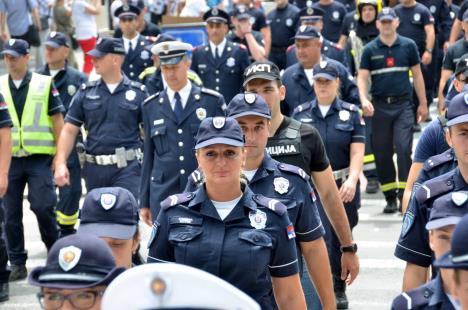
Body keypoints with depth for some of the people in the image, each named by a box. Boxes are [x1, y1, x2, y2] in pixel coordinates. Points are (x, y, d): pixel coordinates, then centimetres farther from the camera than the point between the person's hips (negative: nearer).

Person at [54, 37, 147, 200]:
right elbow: (69, 131, 7)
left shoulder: (137, 93, 2)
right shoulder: (86, 92, 9)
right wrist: (60, 164, -5)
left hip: (127, 169, -3)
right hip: (95, 169, 3)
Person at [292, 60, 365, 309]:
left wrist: (352, 180, -21)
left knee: (341, 239, 9)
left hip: (343, 187, 0)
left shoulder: (351, 113, 2)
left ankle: (339, 289, 25)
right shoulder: (300, 114, 5)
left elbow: (357, 151, -6)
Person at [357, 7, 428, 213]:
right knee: (382, 153, 5)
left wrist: (423, 104, 10)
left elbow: (417, 75, 10)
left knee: (403, 148, -12)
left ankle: (405, 195, -7)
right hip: (380, 106, 1)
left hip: (403, 105, -1)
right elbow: (362, 78, -2)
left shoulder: (408, 46, 4)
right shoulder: (370, 50, 3)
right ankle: (390, 198, 16)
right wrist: (364, 100, -20)